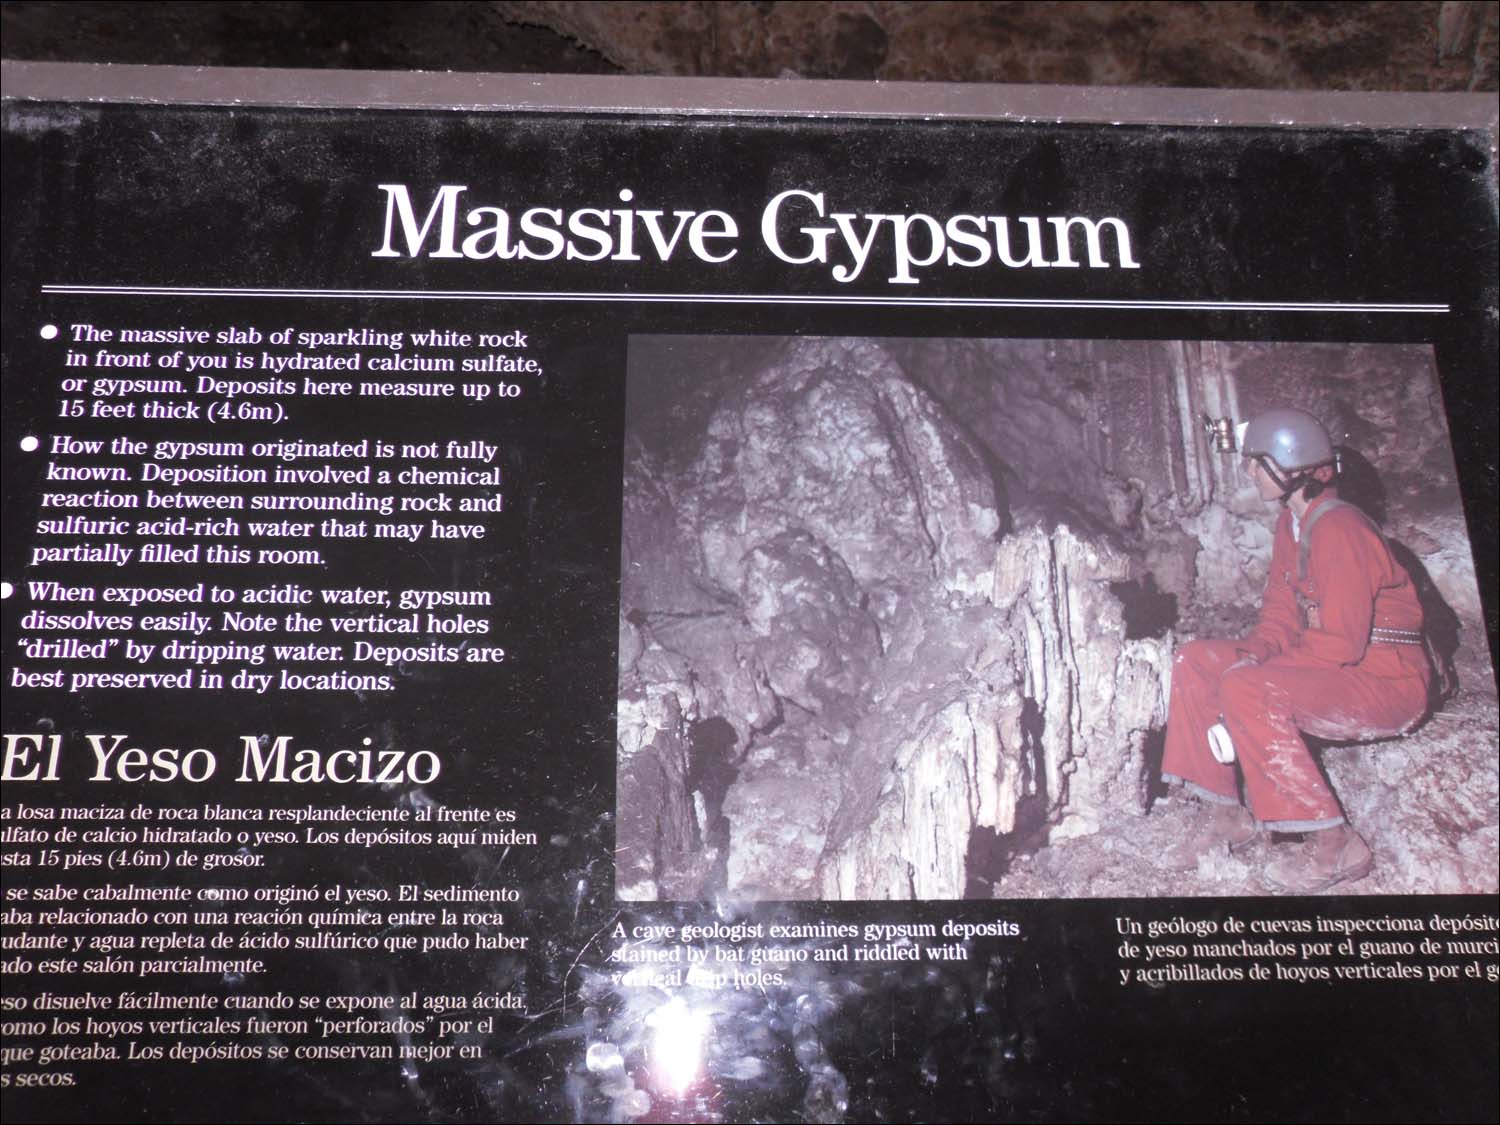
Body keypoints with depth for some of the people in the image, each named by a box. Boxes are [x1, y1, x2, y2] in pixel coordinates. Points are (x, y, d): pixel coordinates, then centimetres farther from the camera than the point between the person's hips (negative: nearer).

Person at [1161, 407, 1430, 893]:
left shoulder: (1339, 528, -21)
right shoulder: (1291, 524, 8)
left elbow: (1343, 642, -25)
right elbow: (1282, 615, 9)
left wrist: (1248, 671, -20)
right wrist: (1249, 657, -12)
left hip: (1388, 679, -9)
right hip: (1328, 666, 9)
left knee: (1247, 690, -32)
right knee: (1193, 662, -1)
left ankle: (1333, 845, -21)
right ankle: (1228, 814, 4)